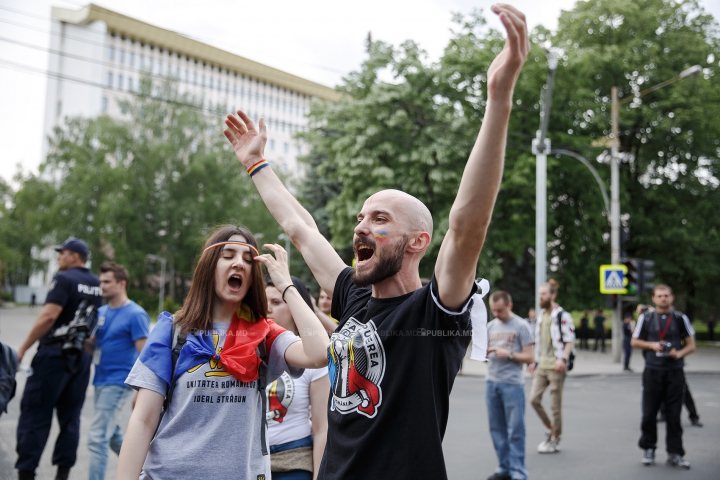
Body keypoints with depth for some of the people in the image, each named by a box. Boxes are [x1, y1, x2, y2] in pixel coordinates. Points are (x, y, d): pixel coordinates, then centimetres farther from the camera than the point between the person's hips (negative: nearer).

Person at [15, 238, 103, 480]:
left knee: (35, 413, 0)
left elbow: (49, 316, -20)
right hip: (82, 356, 7)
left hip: (55, 353, -7)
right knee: (70, 415, 10)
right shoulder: (96, 284, 11)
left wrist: (23, 347, -15)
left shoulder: (65, 279, -11)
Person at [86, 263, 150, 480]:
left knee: (97, 438, -9)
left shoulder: (135, 314, -13)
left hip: (117, 382, -8)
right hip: (101, 381, 8)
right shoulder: (101, 312, 9)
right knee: (113, 435, 19)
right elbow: (95, 347, 13)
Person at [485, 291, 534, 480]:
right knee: (497, 428, 8)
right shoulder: (491, 326, 13)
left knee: (515, 429, -3)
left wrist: (508, 354, -15)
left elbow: (530, 357, -5)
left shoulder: (521, 326, -3)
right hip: (491, 382, 5)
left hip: (512, 384, -5)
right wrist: (483, 352, -4)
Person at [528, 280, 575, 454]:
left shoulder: (562, 316, -8)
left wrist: (563, 359, -24)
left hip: (556, 367, -7)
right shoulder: (541, 315, 15)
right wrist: (535, 361, 18)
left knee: (555, 404, 0)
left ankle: (555, 439, 12)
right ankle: (550, 429, 19)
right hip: (541, 366, 7)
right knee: (534, 398, 0)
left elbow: (570, 340, -12)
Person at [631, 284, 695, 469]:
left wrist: (680, 353, -14)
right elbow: (635, 341, 10)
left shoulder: (681, 319, 4)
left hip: (675, 372, 0)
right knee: (649, 413, 4)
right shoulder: (645, 318, 5)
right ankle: (648, 449, 19)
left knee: (674, 415, 2)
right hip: (652, 371, 0)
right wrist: (652, 345, -7)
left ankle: (675, 454, 11)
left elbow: (691, 345, 6)